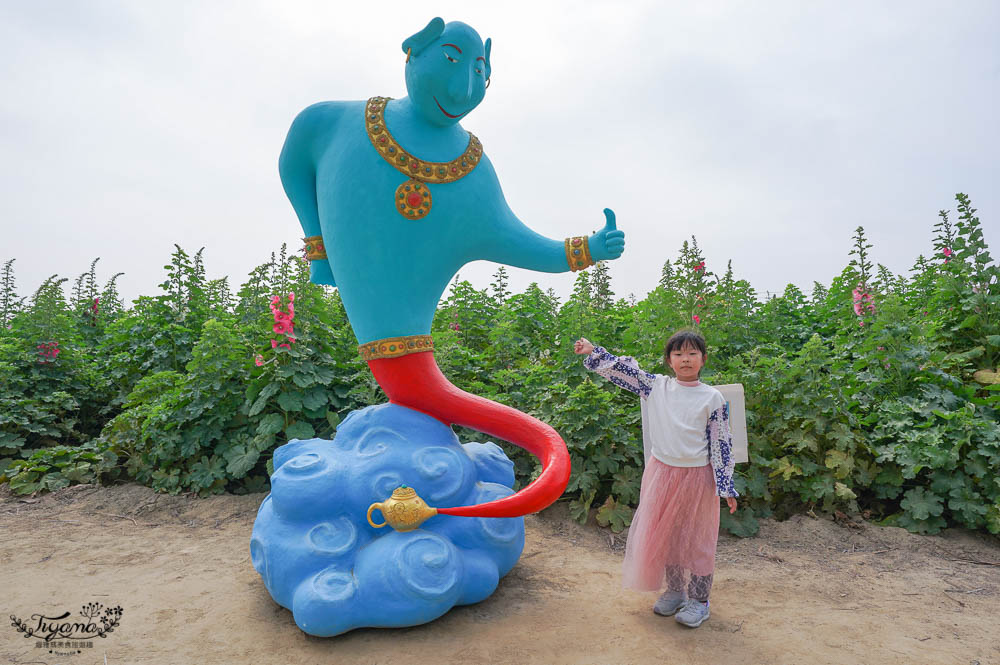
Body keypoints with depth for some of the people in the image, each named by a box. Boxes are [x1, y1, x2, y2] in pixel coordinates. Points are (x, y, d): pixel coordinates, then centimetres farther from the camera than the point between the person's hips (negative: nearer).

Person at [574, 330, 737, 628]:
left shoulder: (713, 398, -7)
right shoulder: (656, 386, -1)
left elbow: (722, 444, -5)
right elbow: (621, 369, 5)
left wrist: (726, 487, -5)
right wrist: (592, 351, 0)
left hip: (697, 478, -3)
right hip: (661, 473, 3)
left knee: (696, 538, 9)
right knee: (665, 533, 15)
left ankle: (698, 599, 28)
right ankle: (674, 591, 35)